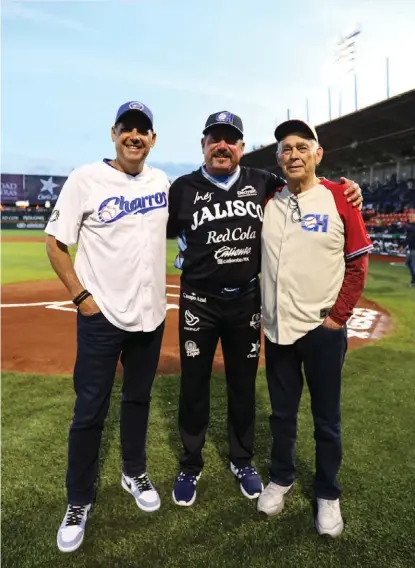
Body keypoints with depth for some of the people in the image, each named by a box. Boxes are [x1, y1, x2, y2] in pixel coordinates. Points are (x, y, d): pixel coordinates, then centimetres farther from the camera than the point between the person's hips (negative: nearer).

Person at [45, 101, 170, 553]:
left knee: (138, 399, 18)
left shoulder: (162, 181, 5)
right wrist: (81, 296, -12)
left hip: (151, 313, 5)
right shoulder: (85, 179, -9)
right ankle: (78, 503, 24)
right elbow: (55, 244, -7)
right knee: (90, 410, 4)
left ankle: (134, 474, 39)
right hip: (101, 315, -4)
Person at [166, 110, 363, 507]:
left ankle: (242, 461, 37)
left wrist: (345, 188, -1)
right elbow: (164, 232, 2)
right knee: (193, 386, 9)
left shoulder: (262, 183, 3)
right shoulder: (184, 188, -2)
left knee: (243, 385, 15)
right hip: (199, 300, -1)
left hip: (247, 299, 2)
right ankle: (190, 466, 31)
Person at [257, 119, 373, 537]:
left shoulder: (340, 198, -5)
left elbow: (358, 262, -3)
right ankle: (280, 479, 38)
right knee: (281, 414, 17)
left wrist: (339, 315, -8)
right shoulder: (267, 201, 5)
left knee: (326, 419, 10)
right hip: (277, 327, 3)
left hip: (323, 328, -3)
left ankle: (327, 494, 31)